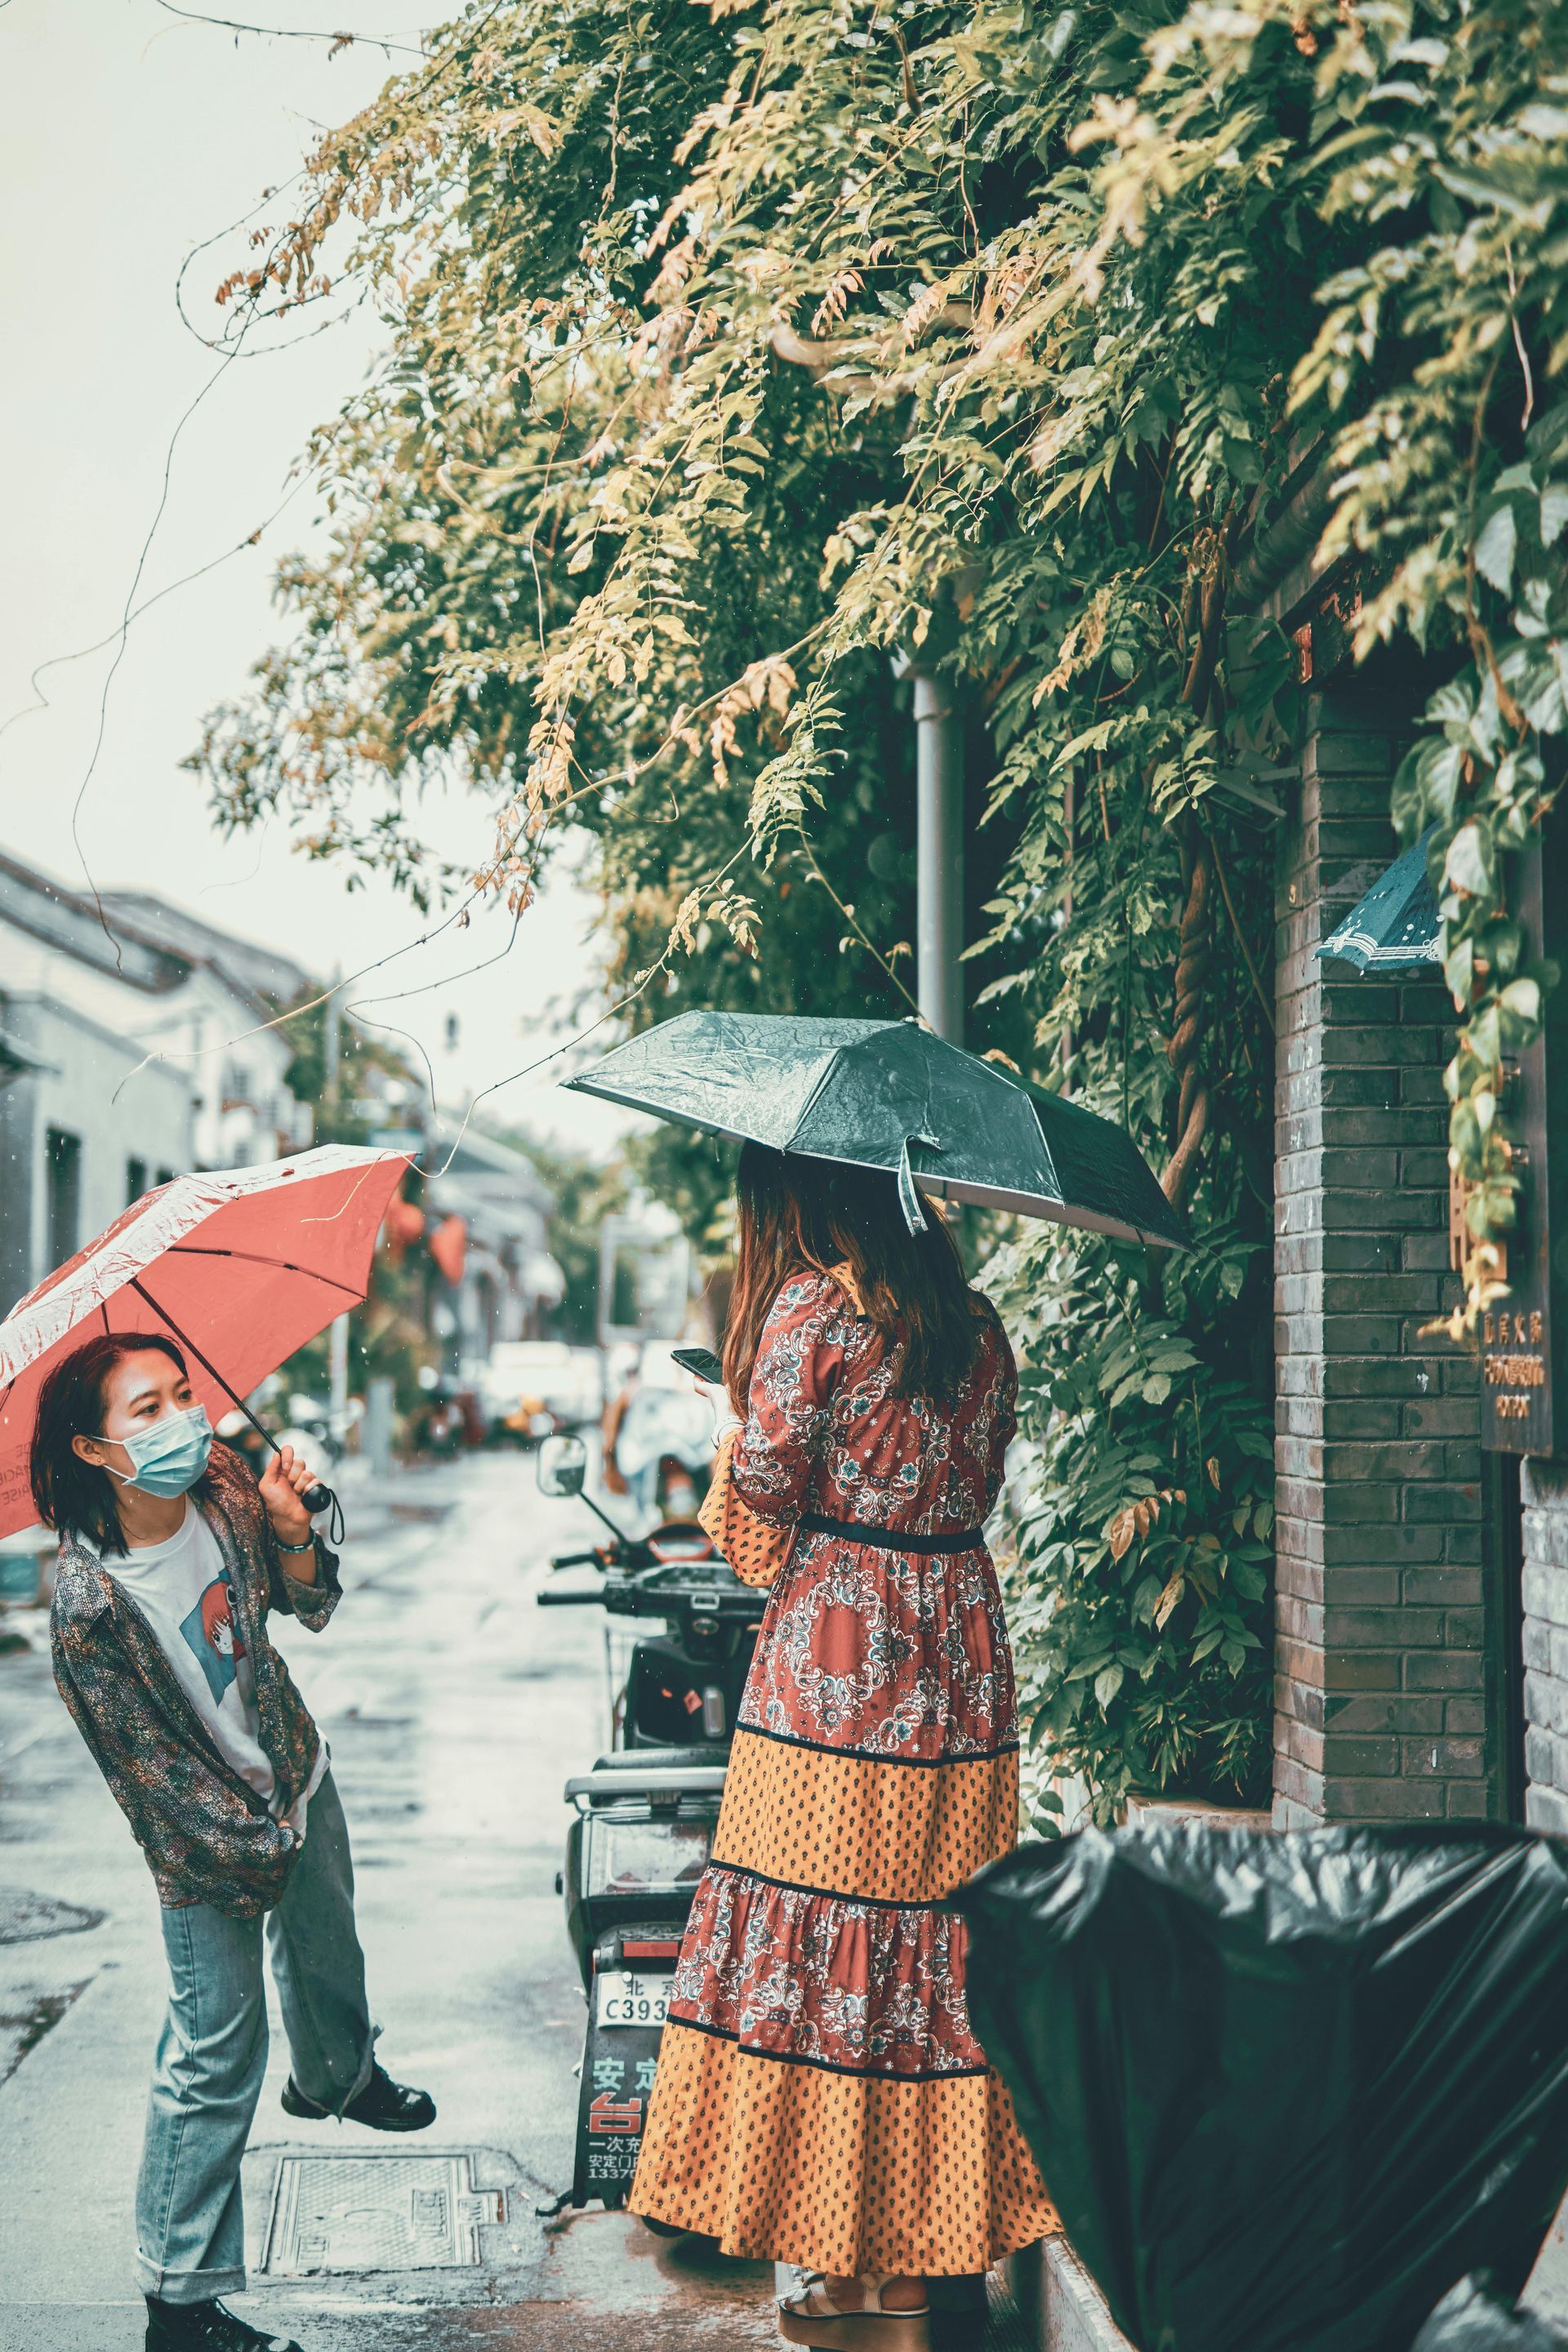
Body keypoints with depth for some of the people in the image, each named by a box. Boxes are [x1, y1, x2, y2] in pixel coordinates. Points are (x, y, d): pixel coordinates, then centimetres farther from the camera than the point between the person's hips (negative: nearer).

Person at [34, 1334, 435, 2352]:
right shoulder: (89, 1603, -31)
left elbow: (310, 1607, 0)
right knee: (218, 2055, -3)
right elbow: (148, 1764, -21)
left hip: (300, 1779, 7)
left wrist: (291, 1528, -20)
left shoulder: (222, 1486, -14)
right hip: (210, 1841, -6)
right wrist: (255, 1847, -16)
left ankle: (339, 2078, 63)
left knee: (327, 1950, 31)